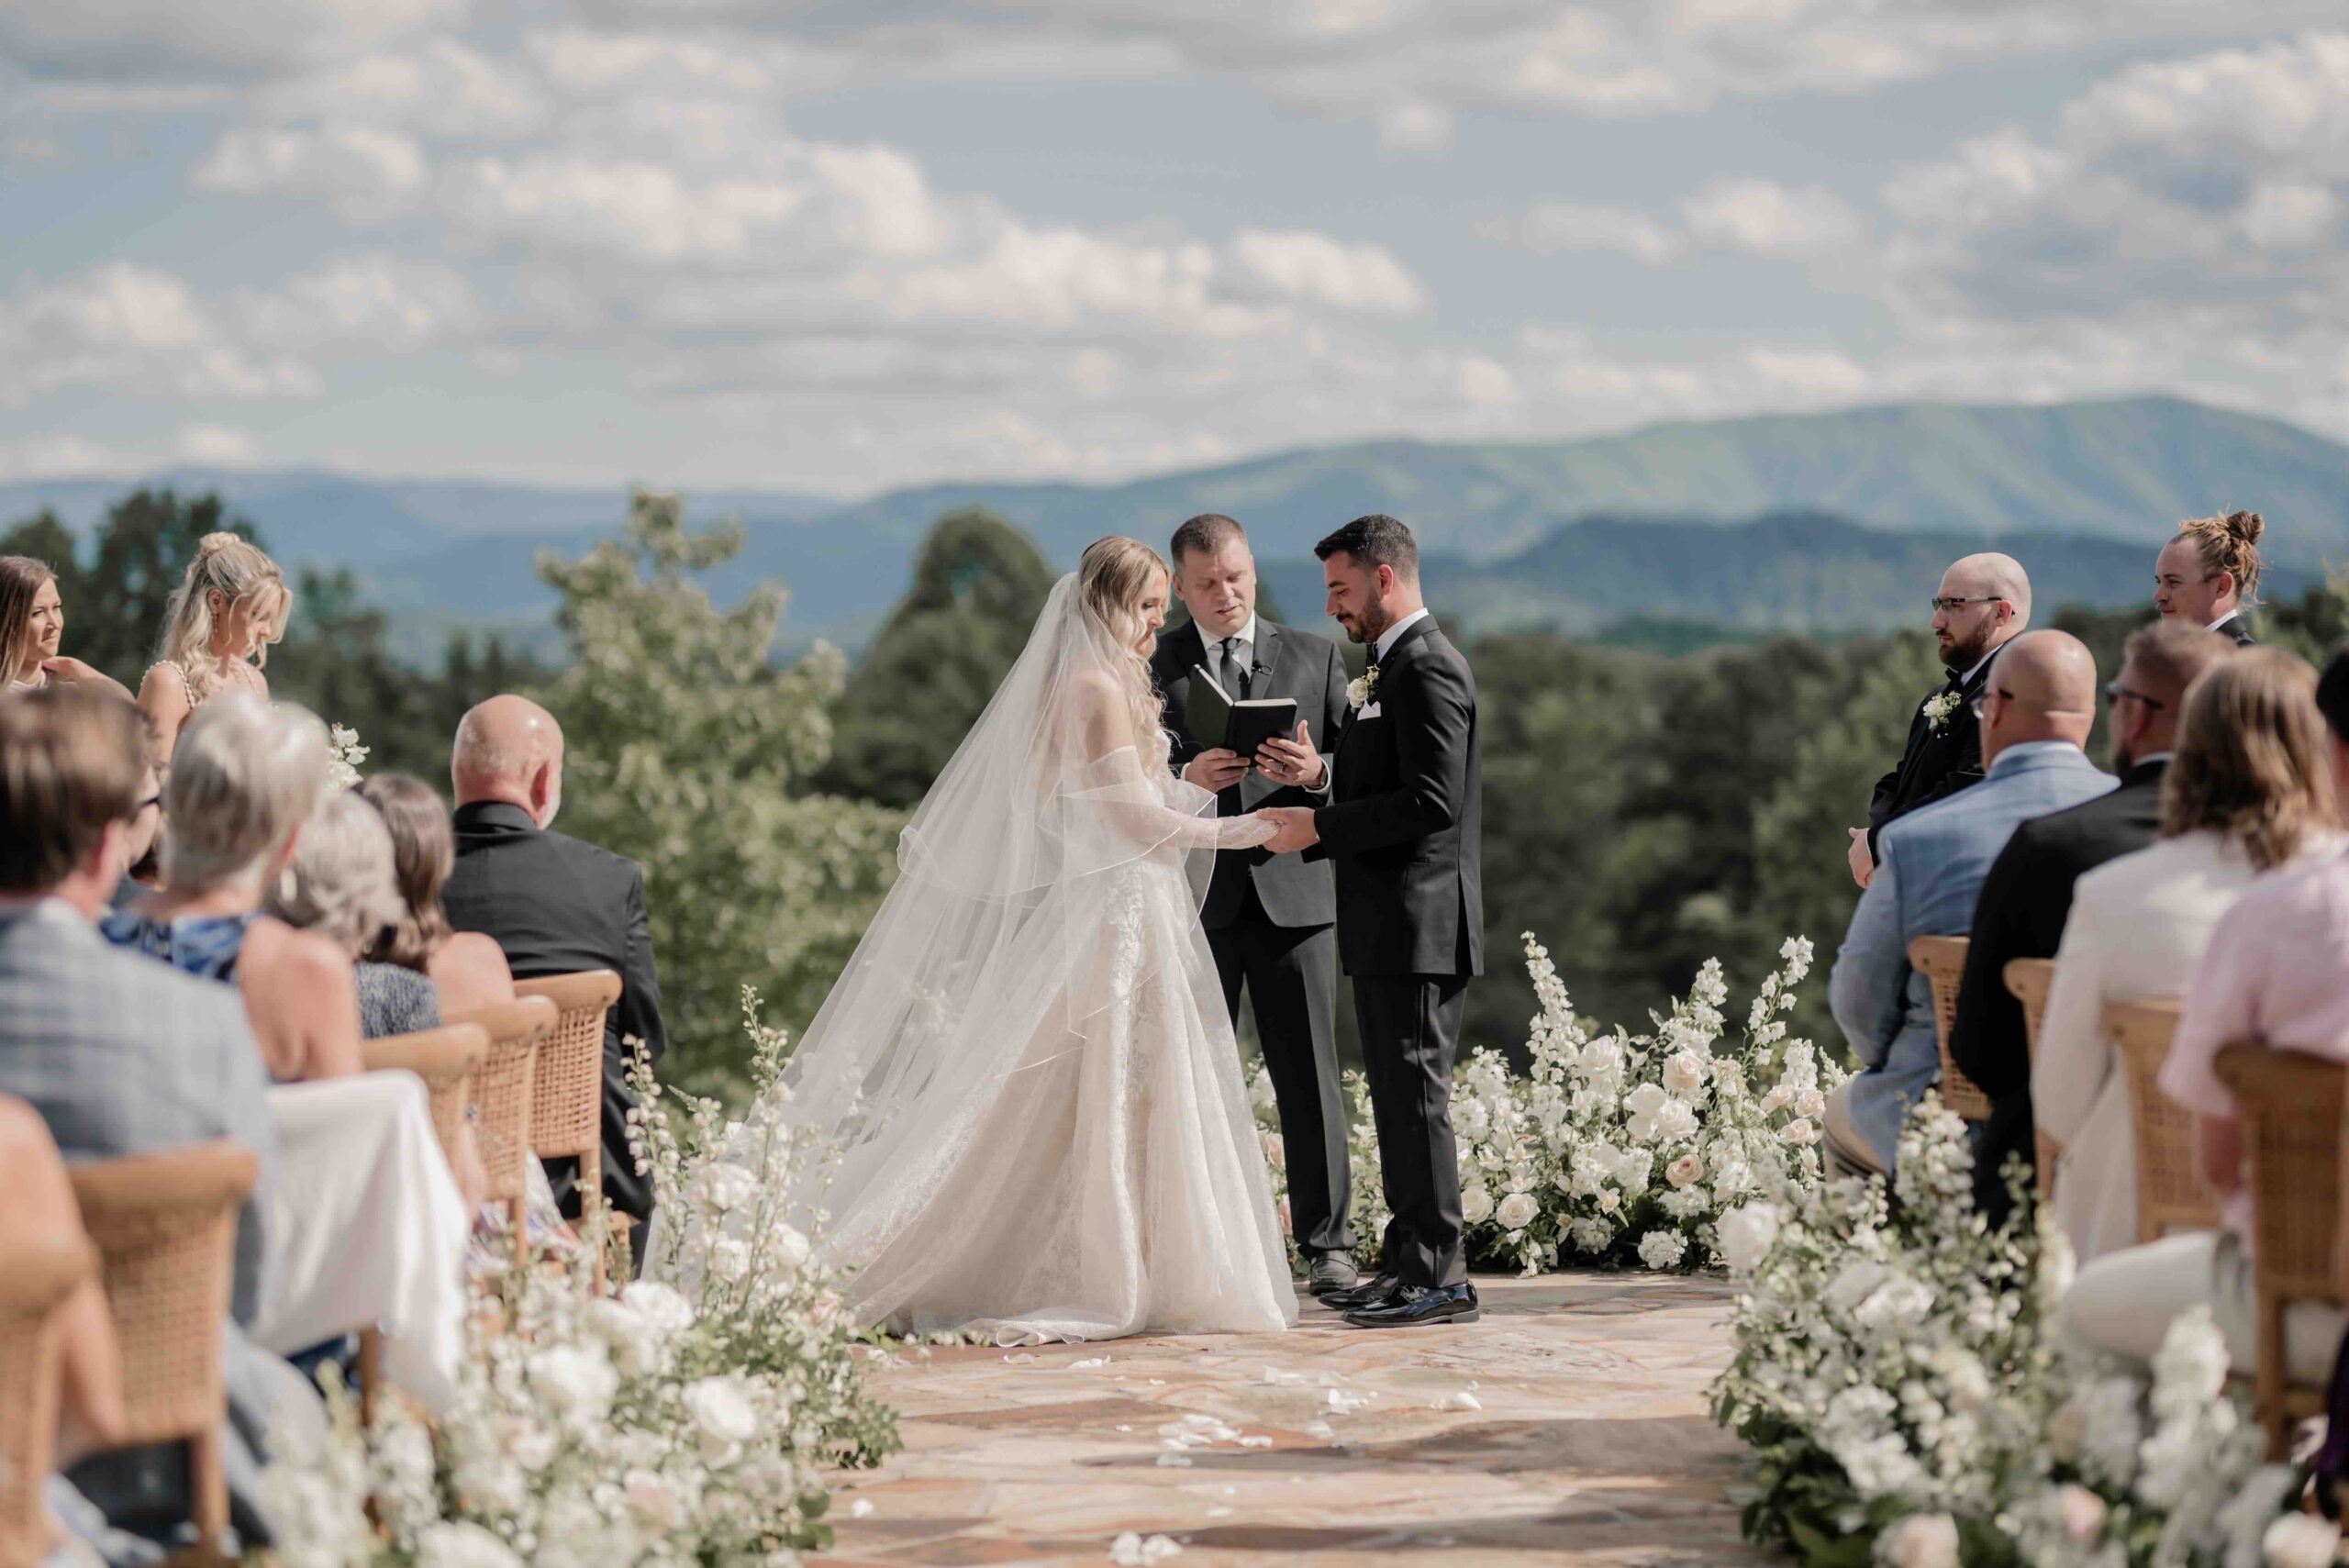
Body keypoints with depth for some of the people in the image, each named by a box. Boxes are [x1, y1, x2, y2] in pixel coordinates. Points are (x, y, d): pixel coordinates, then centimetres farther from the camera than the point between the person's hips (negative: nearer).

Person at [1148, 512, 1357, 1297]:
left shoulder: (1315, 658, 11)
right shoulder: (1152, 666, 7)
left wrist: (1316, 772, -14)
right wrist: (1187, 778, -17)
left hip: (1293, 889, 1)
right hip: (1195, 901, 0)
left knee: (1310, 1077, 1)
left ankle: (1327, 1245, 7)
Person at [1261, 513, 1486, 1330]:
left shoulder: (1427, 668, -13)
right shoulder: (1395, 667, 19)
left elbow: (1431, 802, -22)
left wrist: (1320, 826, -17)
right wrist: (1312, 819, 11)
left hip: (1416, 924, -11)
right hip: (1392, 926, 11)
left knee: (1415, 1094, -8)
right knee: (1399, 1095, 13)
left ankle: (1437, 1278, -5)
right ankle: (1408, 1263, 19)